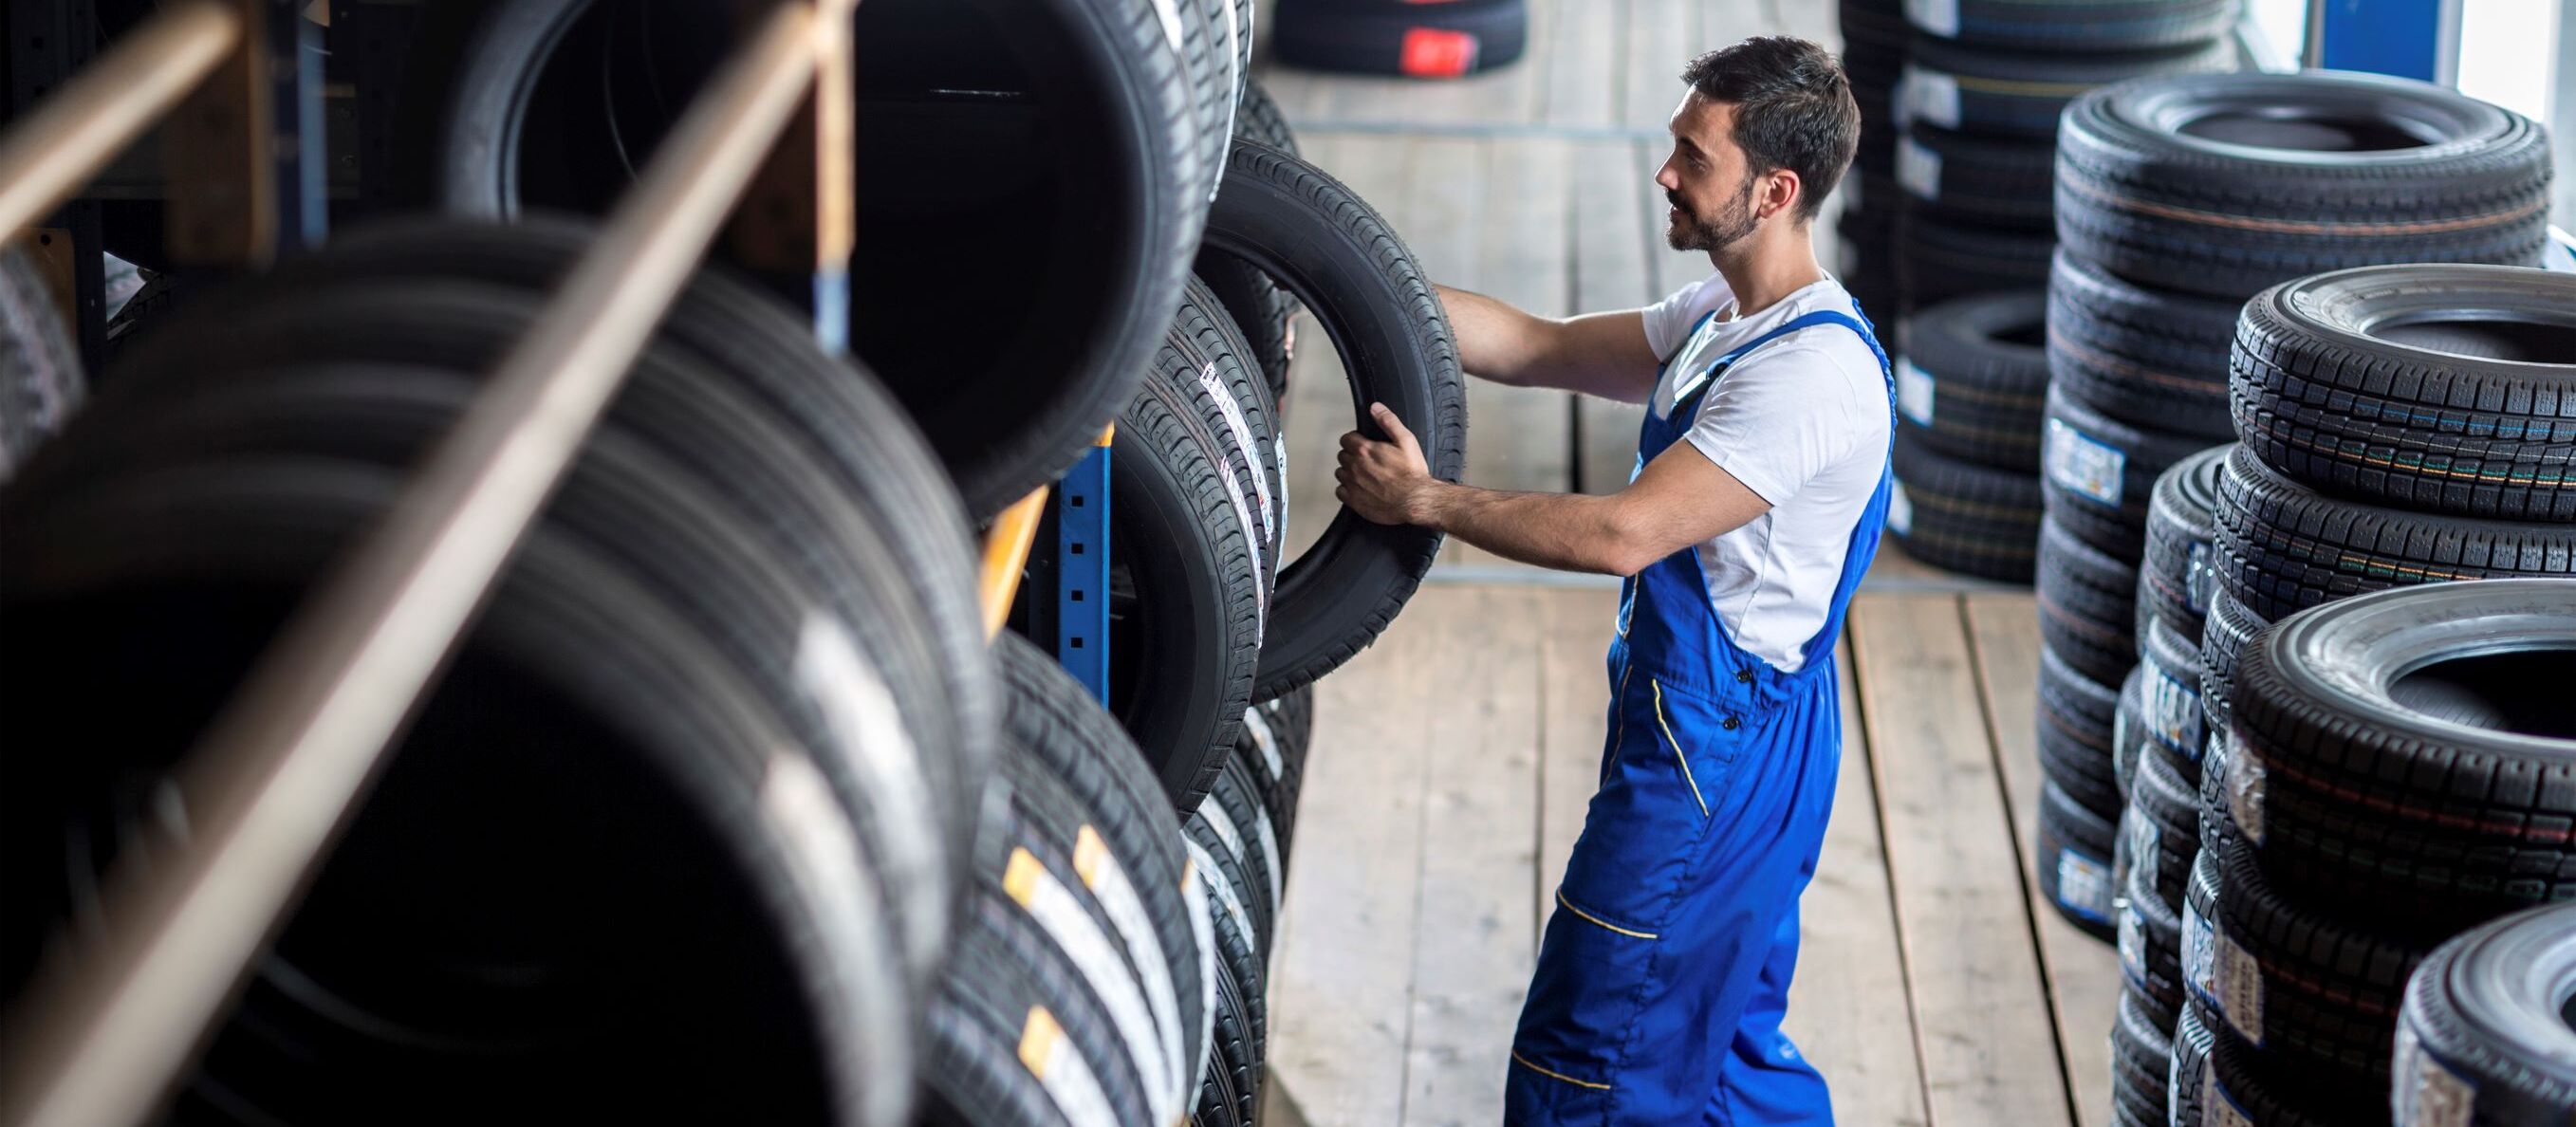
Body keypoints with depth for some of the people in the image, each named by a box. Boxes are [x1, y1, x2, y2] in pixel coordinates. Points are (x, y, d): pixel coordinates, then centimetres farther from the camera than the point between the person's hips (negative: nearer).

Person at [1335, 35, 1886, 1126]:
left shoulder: (1813, 372, -25)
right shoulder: (1725, 319, 8)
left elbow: (1622, 533, -29)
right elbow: (1535, 349, 10)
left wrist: (1423, 500, -20)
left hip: (1715, 749, -10)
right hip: (1719, 723, 10)